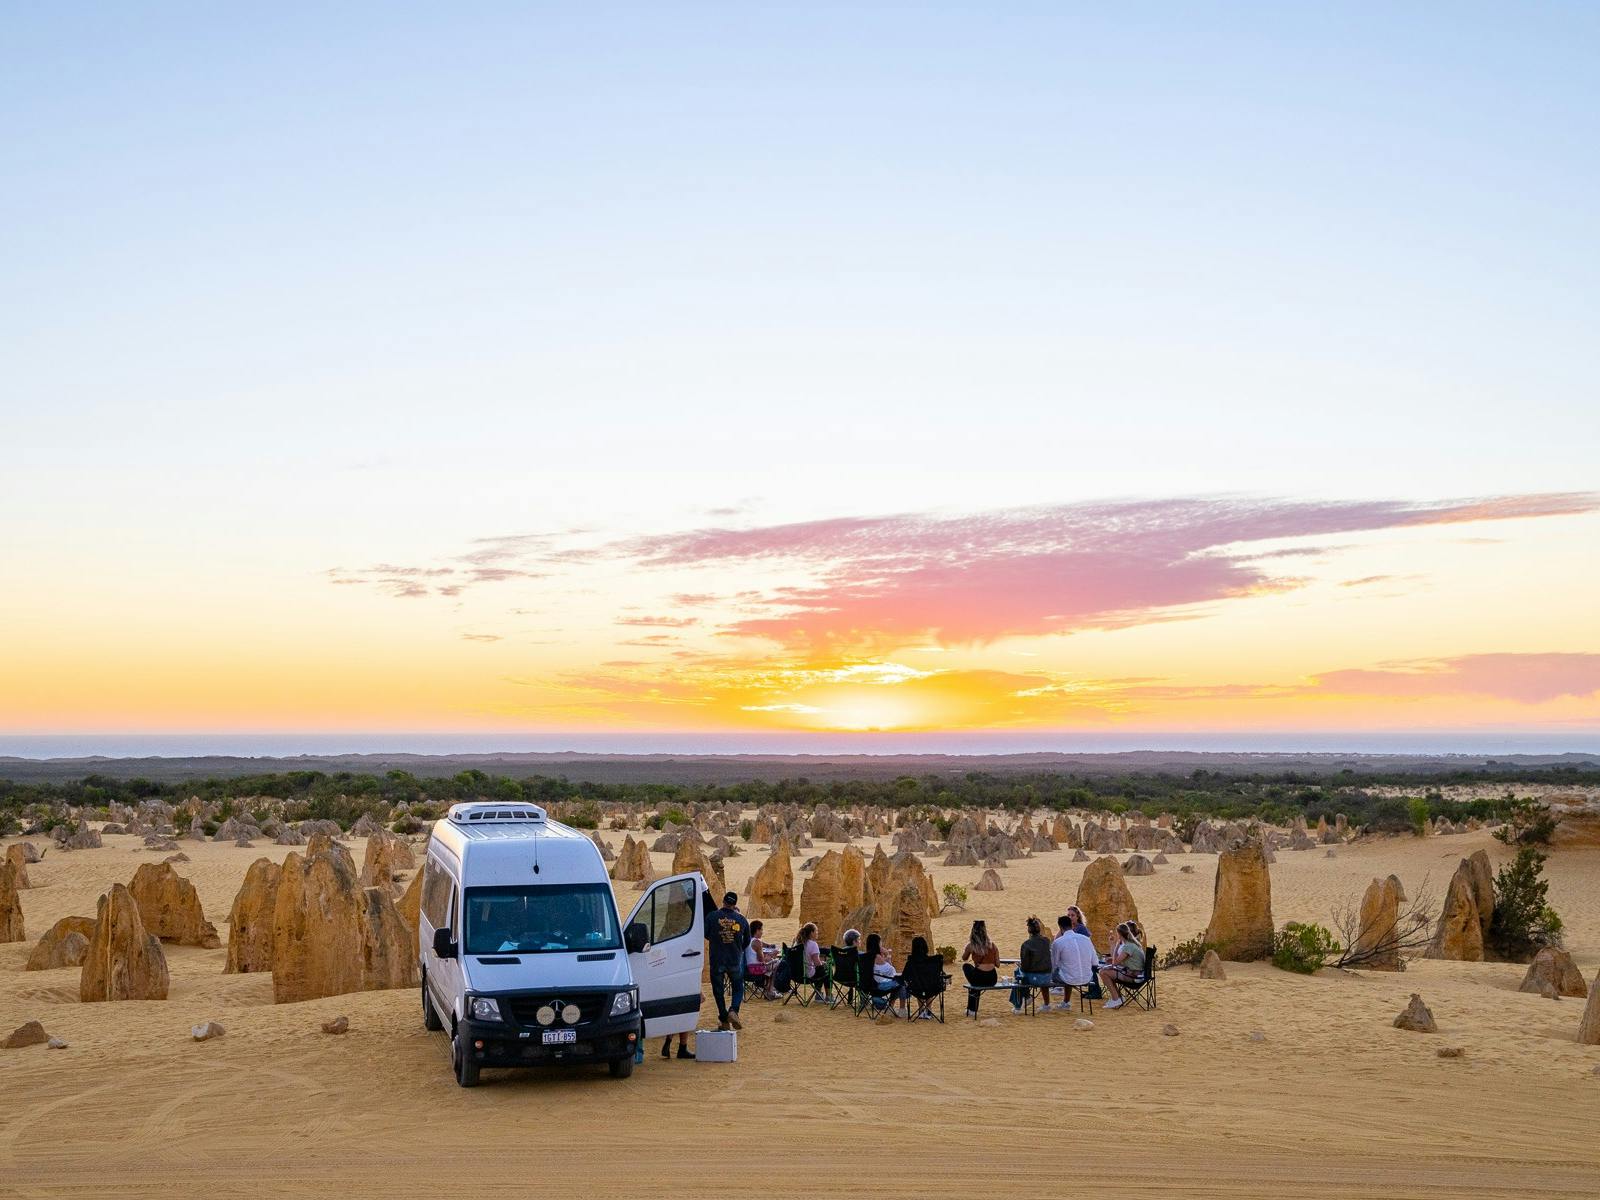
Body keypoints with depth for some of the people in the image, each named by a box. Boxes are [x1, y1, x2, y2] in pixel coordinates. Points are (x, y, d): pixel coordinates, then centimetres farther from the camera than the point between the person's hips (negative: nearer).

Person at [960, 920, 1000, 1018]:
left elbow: (964, 959, 16)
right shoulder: (993, 946, 2)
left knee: (965, 966, 30)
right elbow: (997, 965, 7)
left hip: (979, 979, -3)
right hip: (992, 980, 3)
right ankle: (972, 1009, 47)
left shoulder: (971, 946, -4)